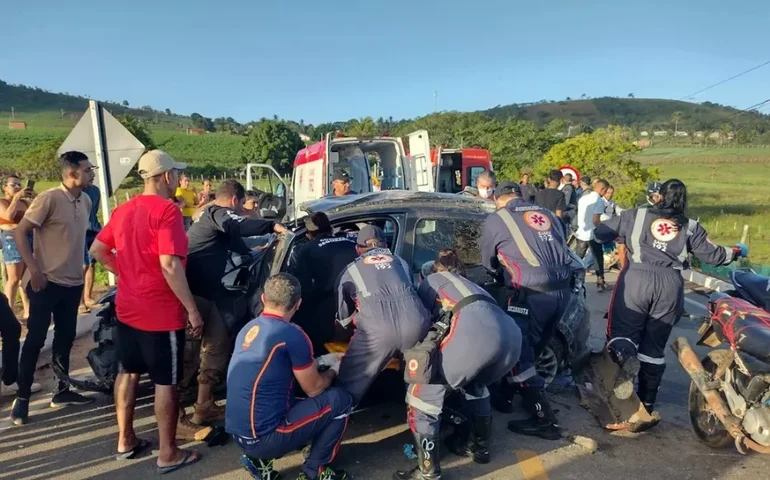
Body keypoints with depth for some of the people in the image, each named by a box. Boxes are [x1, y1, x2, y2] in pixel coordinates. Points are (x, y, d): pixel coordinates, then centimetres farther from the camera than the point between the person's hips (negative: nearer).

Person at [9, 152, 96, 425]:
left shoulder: (86, 202, 6)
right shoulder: (49, 199, -14)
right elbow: (20, 233, -13)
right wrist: (34, 270, -18)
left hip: (73, 283, 6)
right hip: (47, 282, -6)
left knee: (65, 338, 13)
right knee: (35, 339, 3)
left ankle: (62, 391, 26)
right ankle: (22, 398, 16)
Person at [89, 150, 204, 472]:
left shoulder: (124, 210, 7)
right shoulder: (167, 210, -19)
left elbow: (97, 250, 15)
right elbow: (169, 265, -27)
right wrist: (192, 309, -22)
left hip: (127, 308, 8)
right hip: (161, 312, -8)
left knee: (128, 372, 19)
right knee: (166, 382, 3)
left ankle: (125, 441, 33)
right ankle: (169, 454, 14)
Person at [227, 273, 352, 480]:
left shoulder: (248, 329, 8)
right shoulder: (292, 335, -16)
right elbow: (313, 389, -3)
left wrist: (320, 361, 26)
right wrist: (333, 370, 17)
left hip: (238, 435, 8)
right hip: (263, 438, -8)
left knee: (298, 402, 30)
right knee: (340, 399, 3)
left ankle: (260, 460, 15)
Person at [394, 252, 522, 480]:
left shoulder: (433, 280, 27)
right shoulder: (469, 286, 42)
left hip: (476, 332, -7)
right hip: (511, 334, 7)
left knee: (422, 393, 7)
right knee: (474, 385, 36)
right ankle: (479, 447, 44)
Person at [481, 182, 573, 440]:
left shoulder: (495, 220, 5)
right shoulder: (547, 214, 20)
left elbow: (488, 264, 15)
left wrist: (505, 276, 33)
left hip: (530, 294, -7)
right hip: (562, 291, 7)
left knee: (519, 354, 4)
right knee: (528, 351, 19)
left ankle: (544, 420, 7)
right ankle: (504, 396, 35)